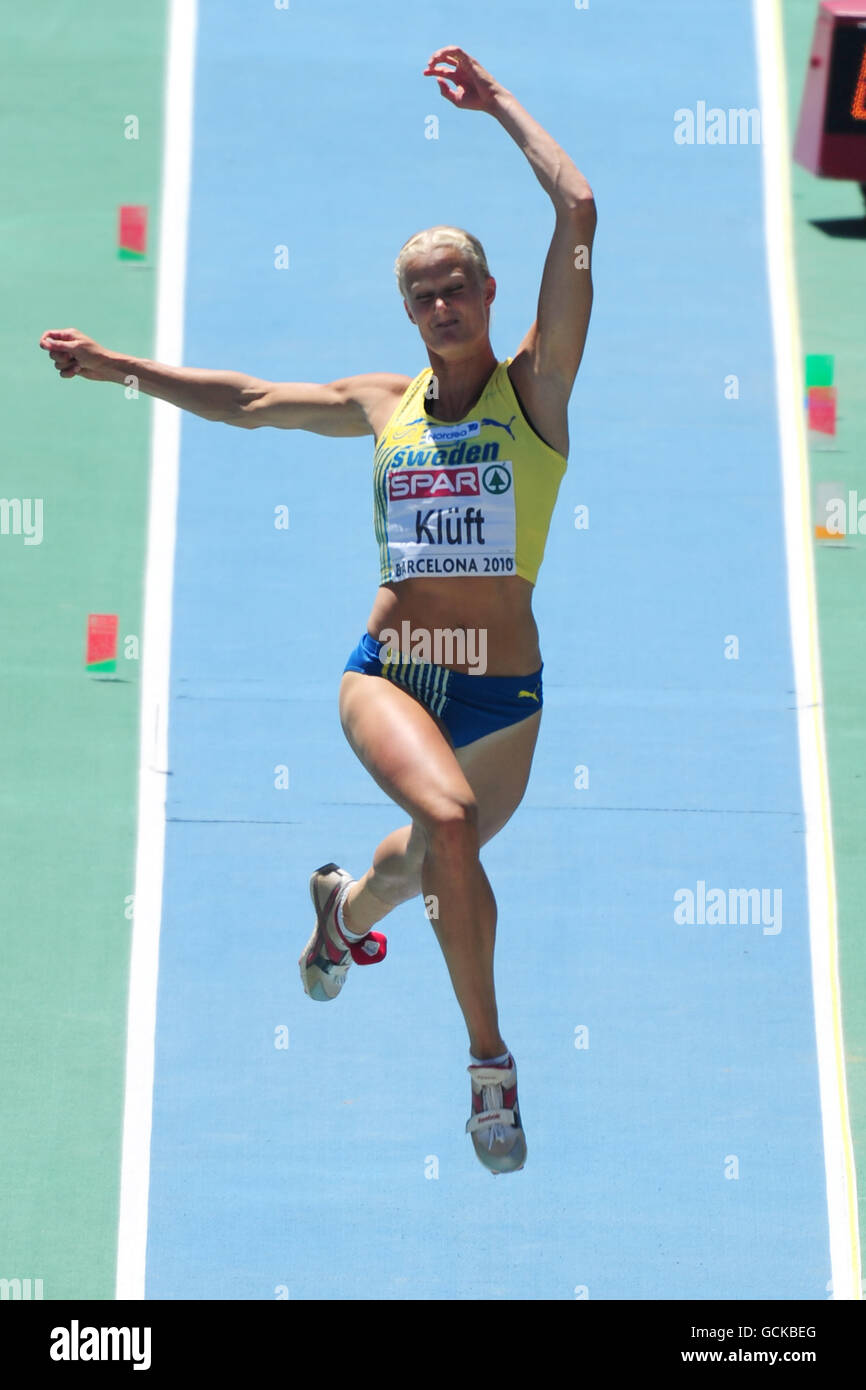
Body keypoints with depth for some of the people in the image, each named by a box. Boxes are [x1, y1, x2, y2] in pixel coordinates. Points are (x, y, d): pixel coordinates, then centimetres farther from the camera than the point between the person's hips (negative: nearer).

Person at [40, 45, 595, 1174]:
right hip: (386, 669, 0)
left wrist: (499, 103, -2)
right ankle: (490, 1058, -16)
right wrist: (117, 365, 21)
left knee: (433, 859, 19)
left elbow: (580, 213, -11)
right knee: (449, 815, -29)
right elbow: (246, 400, 21)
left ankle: (347, 905, 58)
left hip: (503, 688, 0)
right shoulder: (384, 404, 7)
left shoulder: (536, 388, -3)